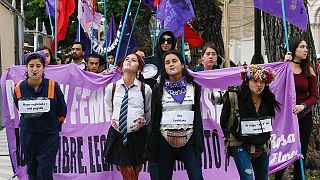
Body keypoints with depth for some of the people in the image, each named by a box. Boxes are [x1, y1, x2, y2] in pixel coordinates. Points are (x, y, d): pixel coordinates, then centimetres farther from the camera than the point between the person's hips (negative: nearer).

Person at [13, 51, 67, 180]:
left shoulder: (53, 86, -9)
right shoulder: (19, 88, -4)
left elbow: (61, 111, 3)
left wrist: (53, 125, 7)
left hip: (49, 135, -3)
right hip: (27, 135, 3)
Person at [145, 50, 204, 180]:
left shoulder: (193, 87, 5)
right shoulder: (159, 89, 4)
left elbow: (197, 116, 5)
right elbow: (155, 118, 4)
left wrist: (199, 143, -1)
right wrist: (152, 147, 0)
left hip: (188, 139, 0)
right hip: (165, 140, 0)